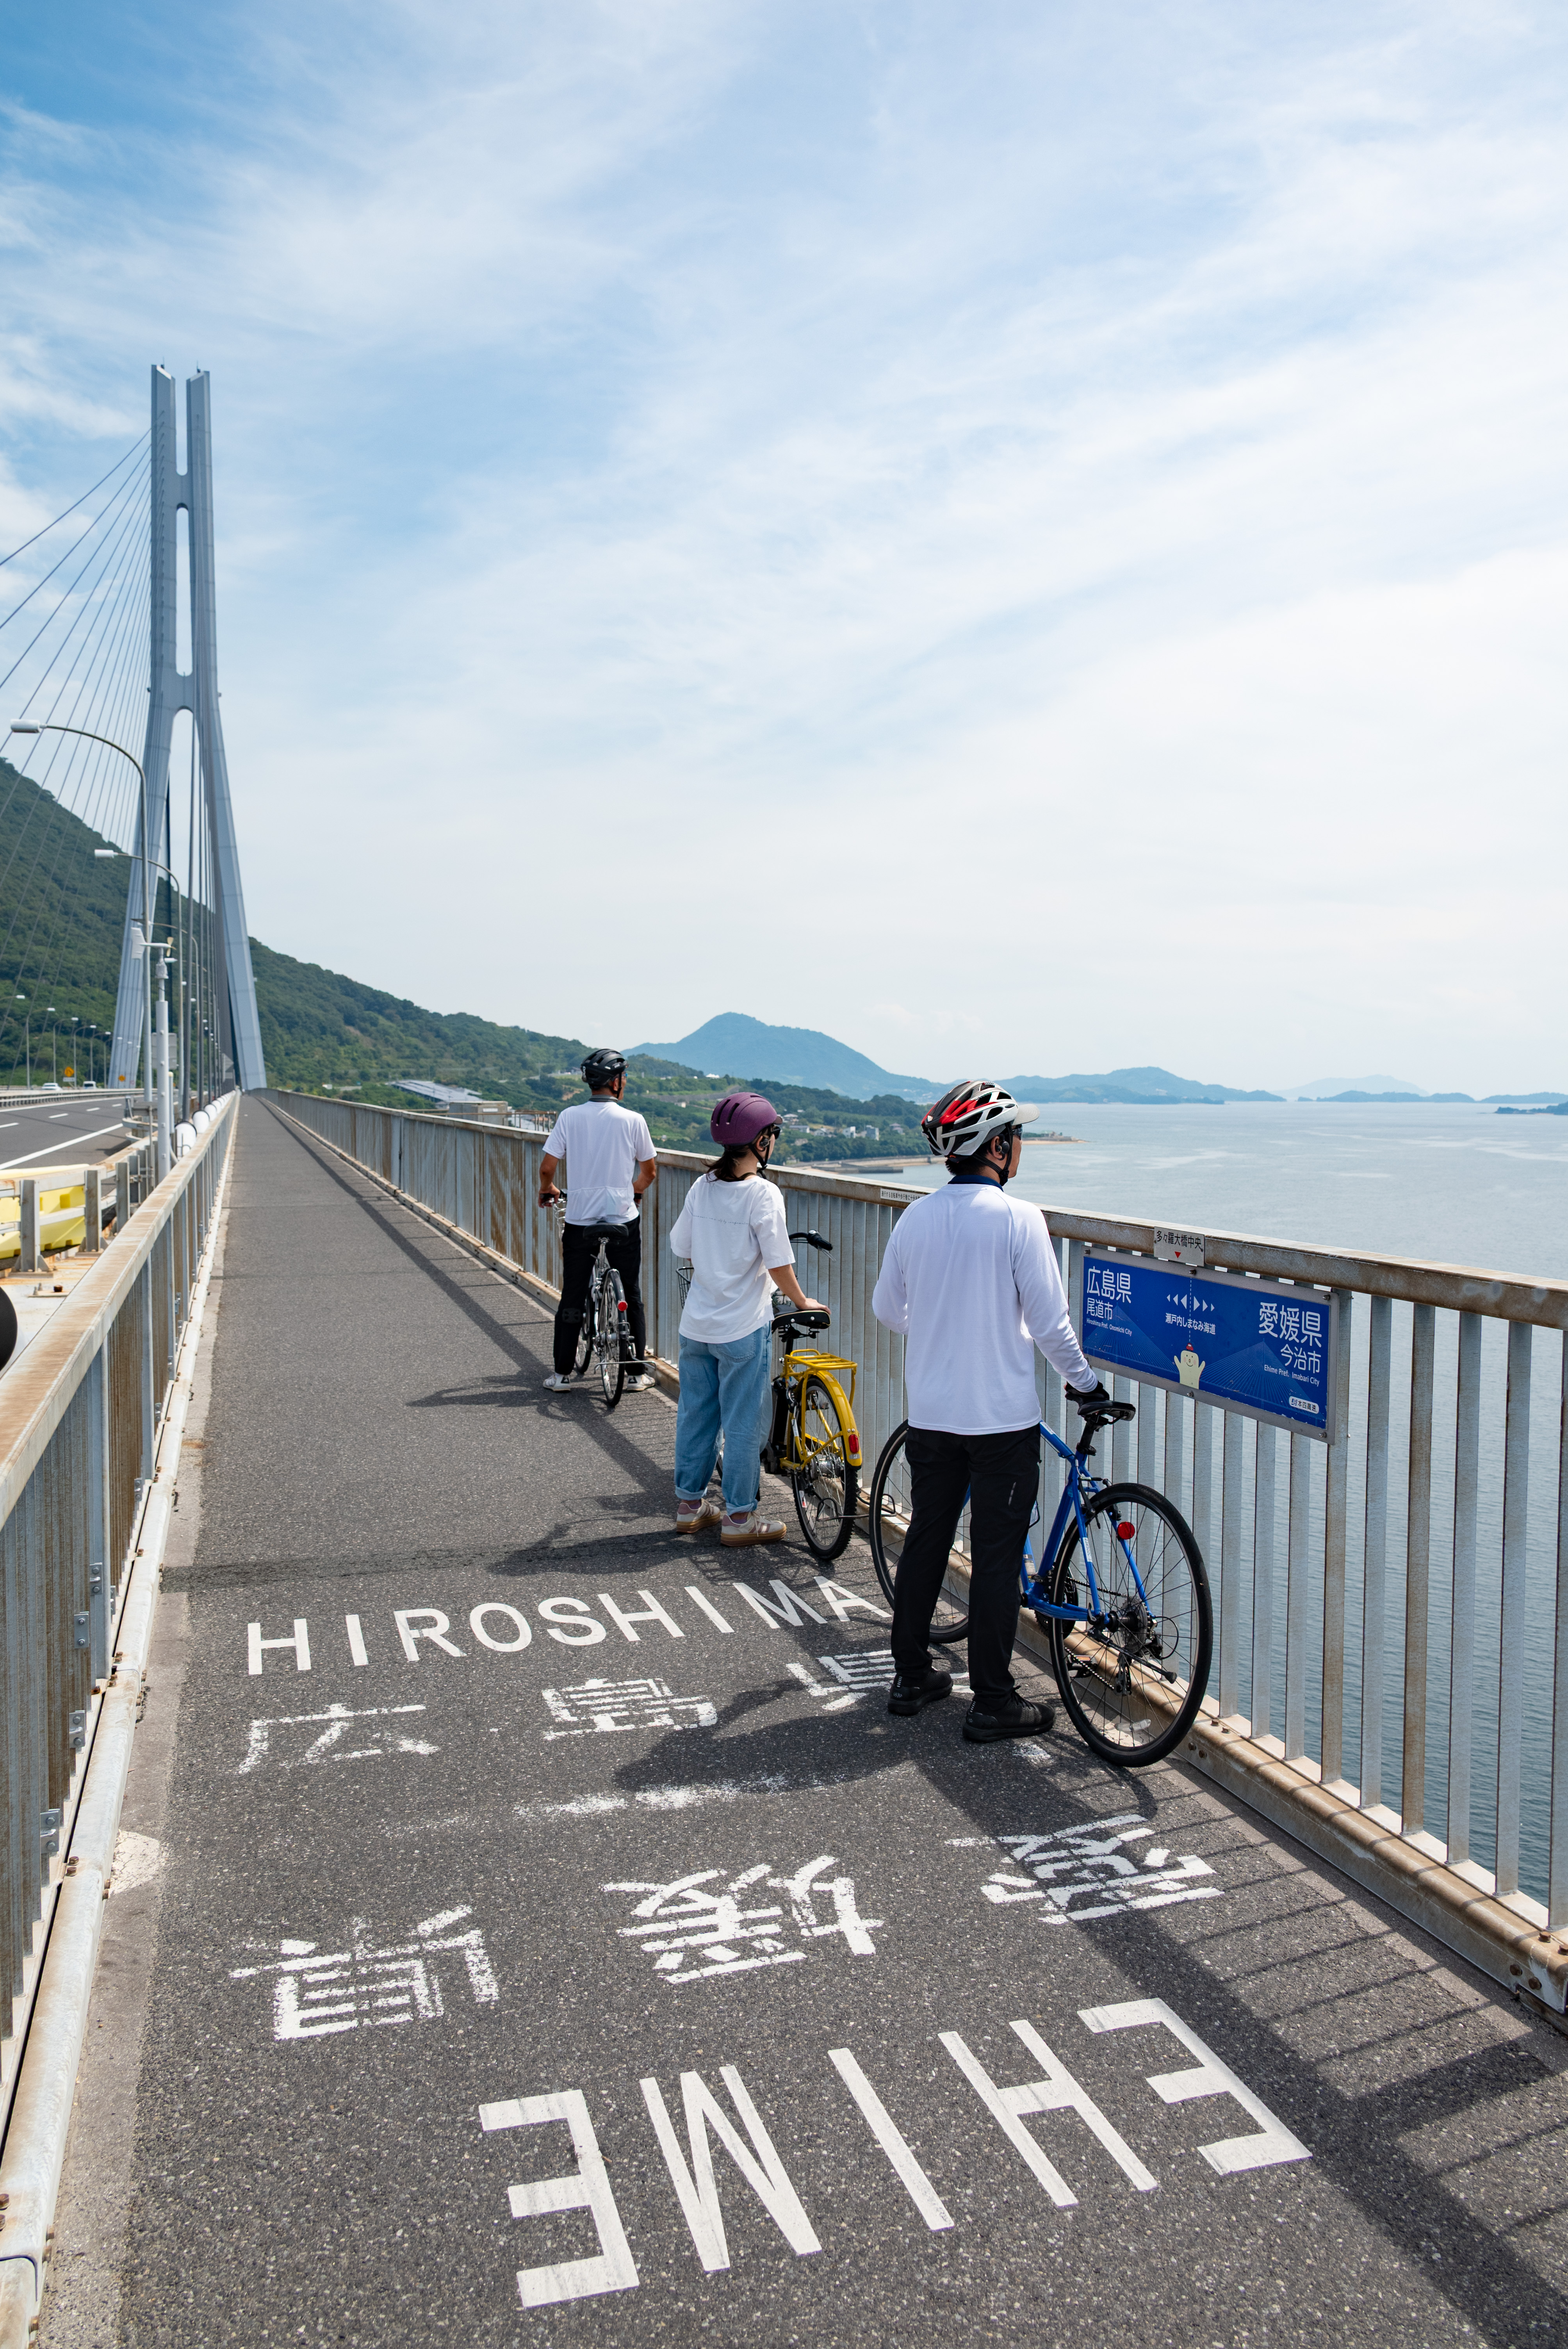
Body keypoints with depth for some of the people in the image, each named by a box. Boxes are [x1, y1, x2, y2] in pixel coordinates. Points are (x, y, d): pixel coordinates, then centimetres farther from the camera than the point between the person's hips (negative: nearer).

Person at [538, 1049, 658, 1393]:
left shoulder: (569, 1117, -5)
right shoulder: (633, 1120, -6)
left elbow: (547, 1167, -5)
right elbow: (650, 1172, 4)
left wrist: (547, 1190, 17)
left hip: (579, 1220, 1)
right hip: (624, 1221, -1)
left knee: (572, 1298, 11)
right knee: (632, 1298, 12)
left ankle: (562, 1374, 14)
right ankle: (638, 1372, 15)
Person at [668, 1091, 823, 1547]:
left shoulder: (702, 1187, 2)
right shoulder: (764, 1194, -15)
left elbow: (681, 1246, 9)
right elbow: (778, 1264, -15)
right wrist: (802, 1302, 1)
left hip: (697, 1324, 6)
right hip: (743, 1328, -6)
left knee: (695, 1414, 16)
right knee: (743, 1423, 4)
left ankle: (689, 1504, 26)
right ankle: (739, 1518, 11)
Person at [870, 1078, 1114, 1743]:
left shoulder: (915, 1218, 1)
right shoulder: (1017, 1219, -15)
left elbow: (886, 1307, 12)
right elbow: (1049, 1320, -14)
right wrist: (1084, 1383, 2)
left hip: (930, 1413, 5)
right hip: (1002, 1417, -5)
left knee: (925, 1542, 16)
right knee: (996, 1559, 3)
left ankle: (911, 1676, 26)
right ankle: (994, 1704, 10)